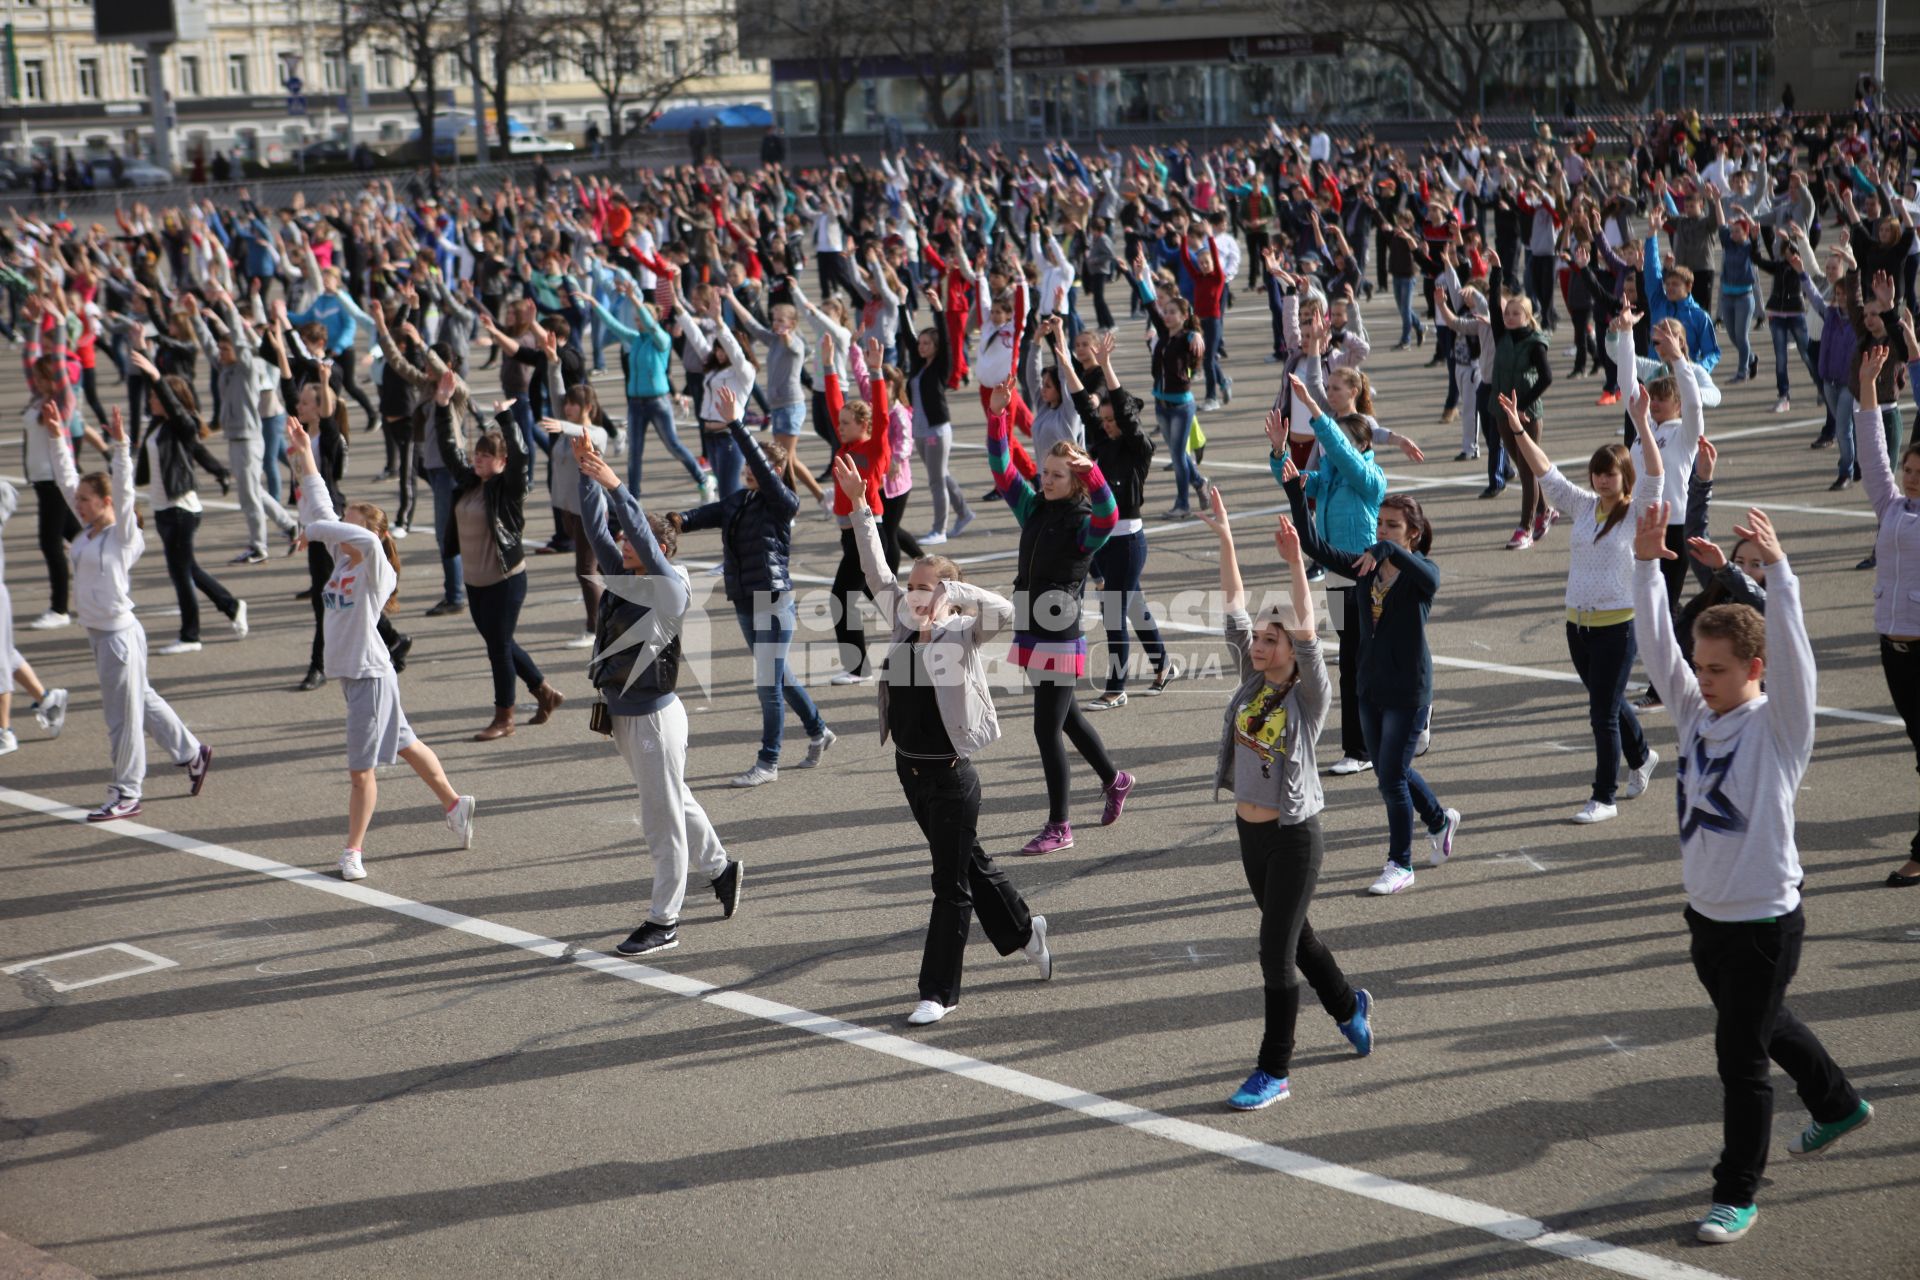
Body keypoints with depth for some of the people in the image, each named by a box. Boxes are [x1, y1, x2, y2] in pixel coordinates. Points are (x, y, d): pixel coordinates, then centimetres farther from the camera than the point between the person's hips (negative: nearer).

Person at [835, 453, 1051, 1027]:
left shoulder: (962, 633, -12)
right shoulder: (903, 623, 3)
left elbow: (1004, 611, -30)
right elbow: (876, 572, 4)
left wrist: (950, 585, -30)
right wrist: (859, 506, -1)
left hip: (950, 774, -7)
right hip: (910, 768, 7)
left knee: (952, 884, 2)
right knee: (968, 862, 22)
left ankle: (940, 990, 9)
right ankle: (1024, 931, 42)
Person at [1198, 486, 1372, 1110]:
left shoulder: (1310, 693, -13)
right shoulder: (1251, 680, 1)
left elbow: (1307, 633, -28)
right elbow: (1234, 607, -1)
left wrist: (1295, 565, -37)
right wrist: (1224, 538, -8)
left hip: (1294, 835, -7)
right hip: (1249, 830, 7)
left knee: (1276, 951, -4)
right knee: (1292, 936, 22)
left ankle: (1274, 1071, 6)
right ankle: (1349, 1006, 47)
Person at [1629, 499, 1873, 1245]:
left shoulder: (1779, 725, -15)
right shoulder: (1694, 713, 0)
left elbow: (1793, 652, -32)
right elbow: (1655, 645, -9)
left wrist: (1778, 570, -43)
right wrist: (1647, 564, -20)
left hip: (1765, 918, -7)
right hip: (1706, 911, 7)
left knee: (1740, 1053, -1)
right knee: (1764, 1025, 26)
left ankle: (1737, 1195, 12)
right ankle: (1838, 1106, 51)